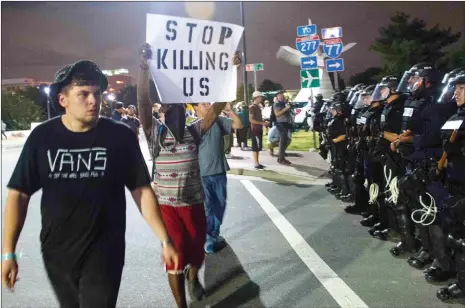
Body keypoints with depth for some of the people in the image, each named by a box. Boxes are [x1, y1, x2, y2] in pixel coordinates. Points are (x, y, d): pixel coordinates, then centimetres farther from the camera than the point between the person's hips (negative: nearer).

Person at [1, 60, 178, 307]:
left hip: (104, 252, -3)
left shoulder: (121, 136, -10)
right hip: (56, 252, 3)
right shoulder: (42, 137, -6)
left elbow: (142, 190, -6)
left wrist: (165, 241, -10)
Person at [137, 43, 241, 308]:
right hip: (167, 205, -3)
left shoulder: (195, 132, 0)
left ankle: (193, 277, 52)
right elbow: (143, 103, -21)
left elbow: (217, 107, -9)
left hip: (194, 202, 3)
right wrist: (144, 68, -33)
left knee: (197, 249, 16)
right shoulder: (156, 133, -7)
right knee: (176, 254, 2)